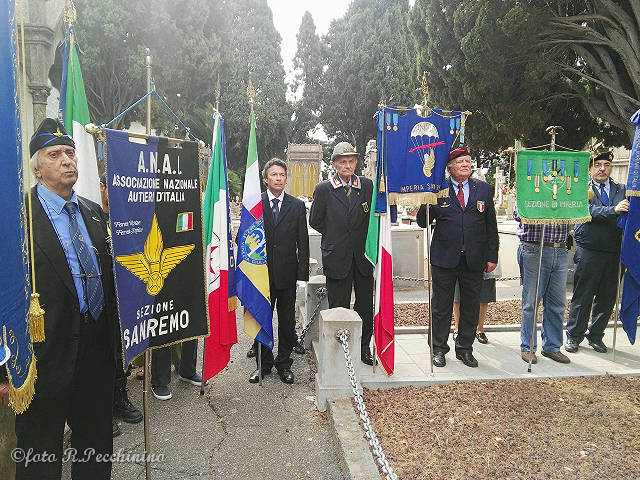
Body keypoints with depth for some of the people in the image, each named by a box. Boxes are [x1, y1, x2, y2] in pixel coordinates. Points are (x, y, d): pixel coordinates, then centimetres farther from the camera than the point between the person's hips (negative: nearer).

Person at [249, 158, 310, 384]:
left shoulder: (297, 205, 4)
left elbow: (303, 243, 3)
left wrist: (302, 274, -3)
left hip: (287, 273, 1)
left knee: (287, 321, 10)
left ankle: (284, 364, 26)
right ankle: (264, 363, 26)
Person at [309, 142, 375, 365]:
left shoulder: (368, 185, 3)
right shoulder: (323, 189, -1)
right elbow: (315, 221, 5)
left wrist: (361, 236, 2)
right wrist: (335, 236, 7)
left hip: (364, 255, 2)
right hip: (337, 258, -2)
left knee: (366, 305, 12)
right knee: (338, 307, 6)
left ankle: (364, 348, 28)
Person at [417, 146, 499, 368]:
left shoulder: (484, 189, 7)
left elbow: (491, 226, 9)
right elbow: (422, 222, -2)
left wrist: (492, 257, 6)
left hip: (474, 259, 3)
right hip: (444, 258, -2)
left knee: (471, 306, 11)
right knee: (441, 306, 7)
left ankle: (465, 349, 27)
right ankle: (439, 348, 23)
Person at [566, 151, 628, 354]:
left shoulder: (622, 191, 13)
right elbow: (590, 211, -15)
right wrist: (613, 210, -29)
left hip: (613, 253, 4)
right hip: (588, 252, -4)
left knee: (607, 297, 9)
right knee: (582, 297, 2)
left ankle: (596, 335, 25)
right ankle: (574, 336, 15)